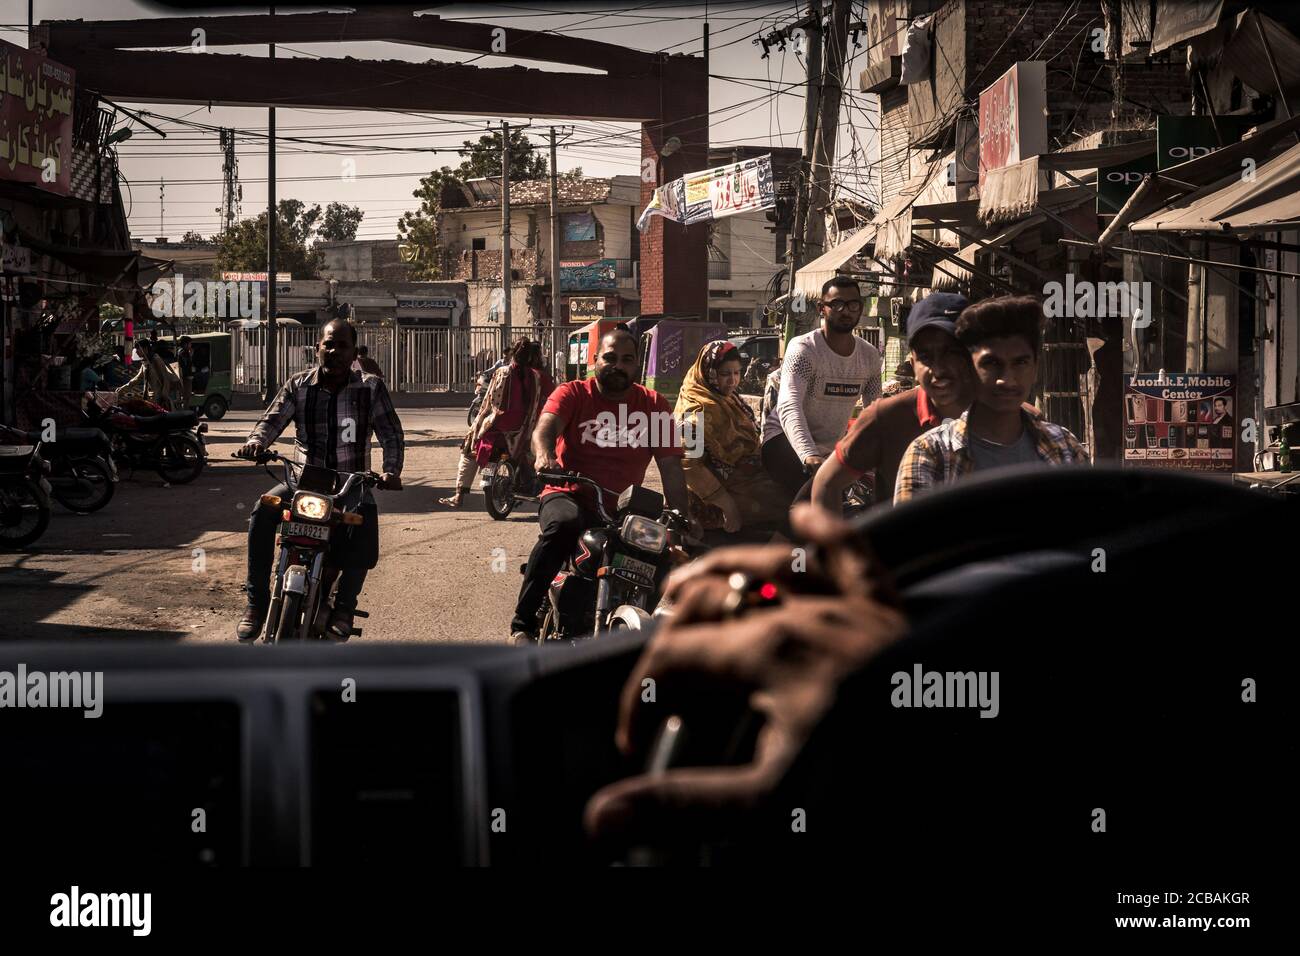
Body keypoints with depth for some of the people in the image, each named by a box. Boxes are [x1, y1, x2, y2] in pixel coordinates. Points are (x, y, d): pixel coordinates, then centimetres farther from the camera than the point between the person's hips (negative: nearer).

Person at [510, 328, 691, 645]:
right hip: (569, 497, -3)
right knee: (562, 525, -37)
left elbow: (671, 467, 4)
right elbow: (545, 427, -17)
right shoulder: (572, 394, 3)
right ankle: (523, 624, -33)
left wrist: (682, 520, -9)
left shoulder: (654, 405, 9)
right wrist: (544, 455, -41)